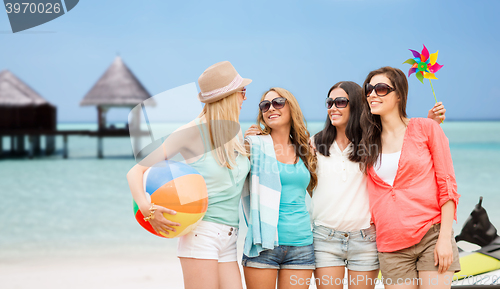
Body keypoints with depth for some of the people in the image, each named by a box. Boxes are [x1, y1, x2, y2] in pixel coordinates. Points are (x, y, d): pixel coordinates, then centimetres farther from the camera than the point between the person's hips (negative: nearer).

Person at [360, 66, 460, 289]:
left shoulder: (425, 128, 1)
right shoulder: (368, 141, 12)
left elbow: (447, 185, -2)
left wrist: (445, 237, -9)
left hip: (431, 235, -3)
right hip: (391, 246, 3)